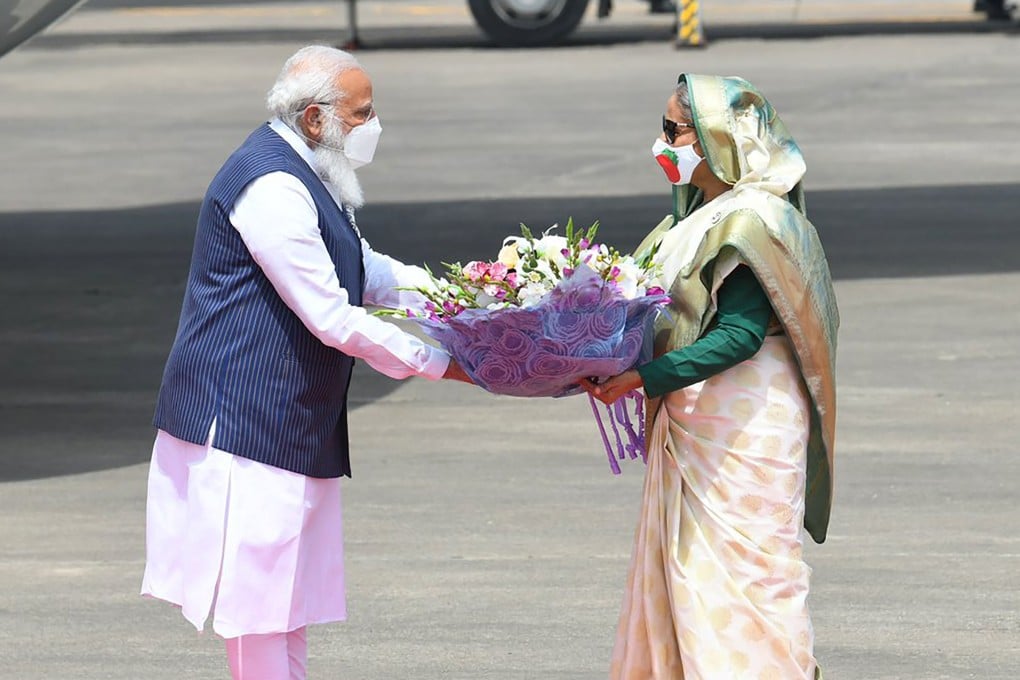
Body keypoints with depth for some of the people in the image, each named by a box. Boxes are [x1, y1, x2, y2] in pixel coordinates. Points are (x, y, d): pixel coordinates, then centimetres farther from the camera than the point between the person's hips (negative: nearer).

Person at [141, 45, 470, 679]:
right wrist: (437, 363, -16)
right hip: (247, 415, -11)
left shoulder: (305, 178, 14)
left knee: (289, 595, 13)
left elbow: (367, 271, 25)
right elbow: (332, 318, -22)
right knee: (259, 583, -7)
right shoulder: (272, 187, -20)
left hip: (293, 422, 11)